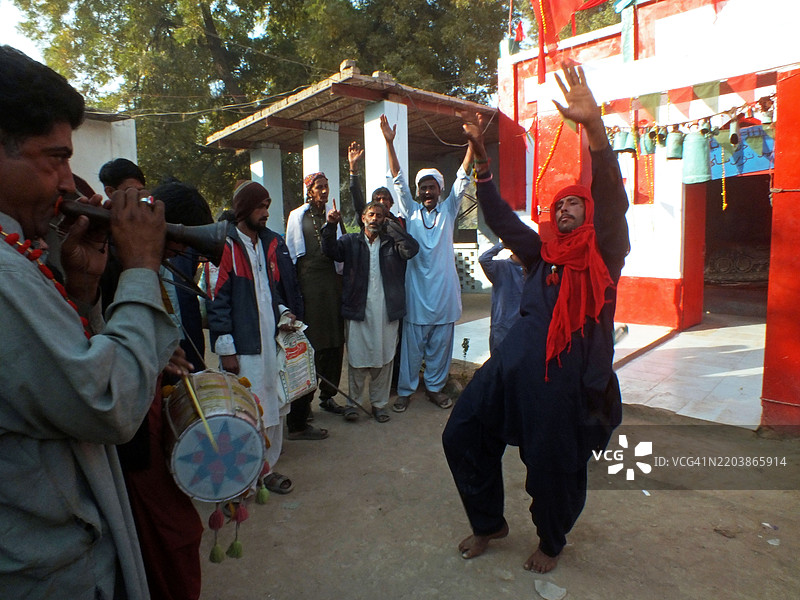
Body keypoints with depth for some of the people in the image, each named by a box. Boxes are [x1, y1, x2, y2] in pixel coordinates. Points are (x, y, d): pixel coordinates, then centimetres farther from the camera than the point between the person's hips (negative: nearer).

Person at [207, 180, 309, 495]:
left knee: (273, 404, 12)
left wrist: (284, 311, 4)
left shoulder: (271, 243, 13)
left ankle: (267, 466, 27)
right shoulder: (226, 245, -7)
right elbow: (218, 299, -9)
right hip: (242, 344, -6)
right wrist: (226, 348, -11)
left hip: (271, 338, 7)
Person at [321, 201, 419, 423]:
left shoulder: (392, 242, 10)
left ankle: (379, 403, 21)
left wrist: (391, 227, -6)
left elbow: (412, 249, -7)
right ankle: (352, 401, 19)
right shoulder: (351, 241, 11)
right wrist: (331, 226, -19)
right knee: (356, 358, 2)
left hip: (386, 311, 1)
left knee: (384, 358, 7)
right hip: (357, 310, -1)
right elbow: (330, 250, -4)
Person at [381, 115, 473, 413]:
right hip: (416, 290, -1)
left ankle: (435, 387, 26)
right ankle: (405, 391, 17)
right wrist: (389, 143, -10)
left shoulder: (448, 209, 8)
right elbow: (398, 180, -1)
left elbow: (463, 177, 0)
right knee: (411, 344, 4)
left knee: (441, 344, 10)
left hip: (443, 290, 2)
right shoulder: (411, 211, 6)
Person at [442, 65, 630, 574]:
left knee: (554, 466, 7)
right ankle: (489, 523, 29)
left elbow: (613, 198, -13)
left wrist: (594, 123, -25)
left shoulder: (603, 253, 3)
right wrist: (481, 155, 7)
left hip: (567, 378, -5)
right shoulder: (543, 252, 15)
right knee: (462, 434, 7)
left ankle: (552, 541, 39)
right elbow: (500, 217, 15)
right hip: (514, 365, 5)